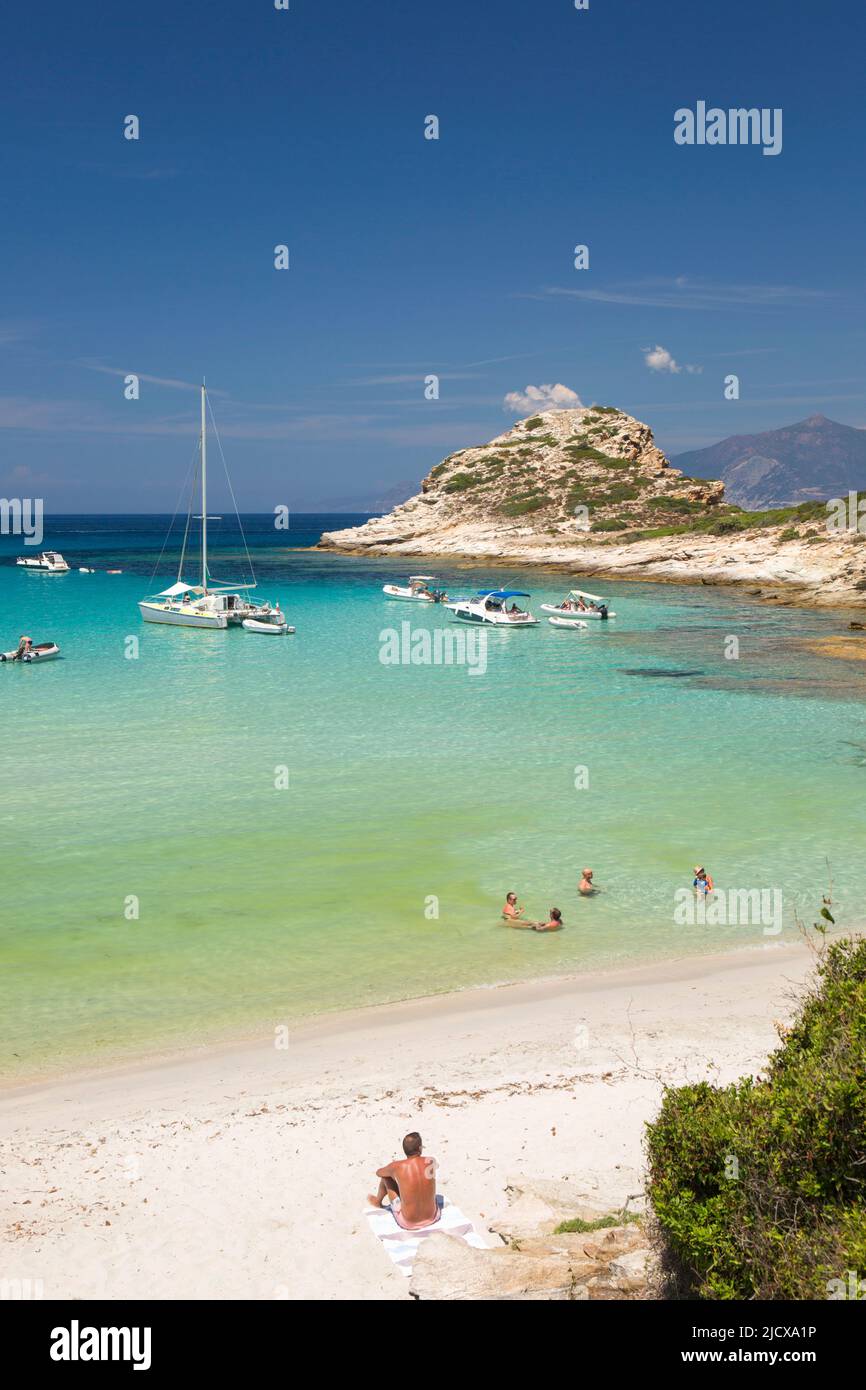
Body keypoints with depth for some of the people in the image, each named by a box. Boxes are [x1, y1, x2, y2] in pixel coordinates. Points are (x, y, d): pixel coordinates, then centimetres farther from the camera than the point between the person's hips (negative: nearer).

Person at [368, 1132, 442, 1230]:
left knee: (386, 1176, 13)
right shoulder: (431, 1162, -12)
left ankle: (378, 1201, 45)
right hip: (432, 1218, 2)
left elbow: (378, 1172, 6)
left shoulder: (396, 1167, -18)